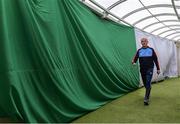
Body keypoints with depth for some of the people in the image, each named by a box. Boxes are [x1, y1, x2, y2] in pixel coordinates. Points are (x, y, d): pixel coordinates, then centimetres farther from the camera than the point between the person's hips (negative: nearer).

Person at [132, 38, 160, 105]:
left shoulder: (151, 50, 1)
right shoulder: (139, 51, 5)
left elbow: (155, 59, 4)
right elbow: (135, 58, -5)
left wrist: (158, 69, 3)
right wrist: (133, 61, -28)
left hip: (149, 69, -3)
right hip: (142, 69, 3)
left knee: (148, 84, -11)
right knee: (145, 84, 12)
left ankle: (146, 99, -9)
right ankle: (148, 94, 36)